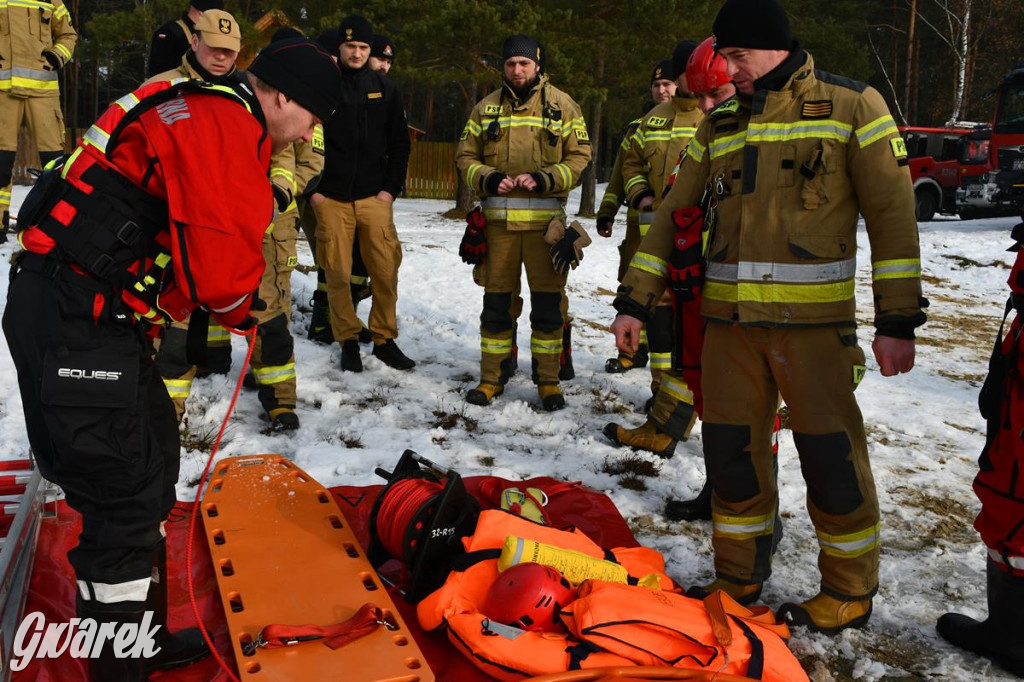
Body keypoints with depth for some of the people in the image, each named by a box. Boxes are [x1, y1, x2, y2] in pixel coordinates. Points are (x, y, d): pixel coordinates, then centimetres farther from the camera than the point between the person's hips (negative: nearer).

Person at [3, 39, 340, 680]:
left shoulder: (211, 112, 18)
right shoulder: (227, 121, -15)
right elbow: (221, 267, -20)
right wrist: (241, 311, -1)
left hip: (91, 315, 11)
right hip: (75, 324, -11)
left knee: (151, 465, 18)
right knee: (125, 496, -4)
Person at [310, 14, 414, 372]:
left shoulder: (384, 89, 10)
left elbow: (399, 143, 12)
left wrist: (391, 188, 3)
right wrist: (312, 189, -2)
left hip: (374, 196, 2)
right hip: (330, 198, -1)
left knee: (386, 271, -3)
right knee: (337, 274, 0)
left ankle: (384, 339, 12)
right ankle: (348, 341, 15)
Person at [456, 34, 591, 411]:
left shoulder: (562, 105, 5)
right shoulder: (486, 108, 10)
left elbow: (579, 157, 1)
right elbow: (465, 156, 11)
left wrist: (543, 179, -14)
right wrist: (488, 179, -9)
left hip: (545, 220, -2)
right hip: (499, 219, 2)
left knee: (548, 302, 2)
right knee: (496, 299, 6)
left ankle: (548, 379, 14)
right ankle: (492, 376, 18)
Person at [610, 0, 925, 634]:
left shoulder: (852, 106, 1)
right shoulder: (721, 124, 14)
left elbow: (893, 214, -3)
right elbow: (673, 213, 15)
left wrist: (898, 320, -9)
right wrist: (635, 301, 10)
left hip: (813, 320, -4)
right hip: (730, 318, 5)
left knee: (831, 454, 1)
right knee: (731, 447, 8)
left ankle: (850, 591, 21)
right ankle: (740, 580, 26)